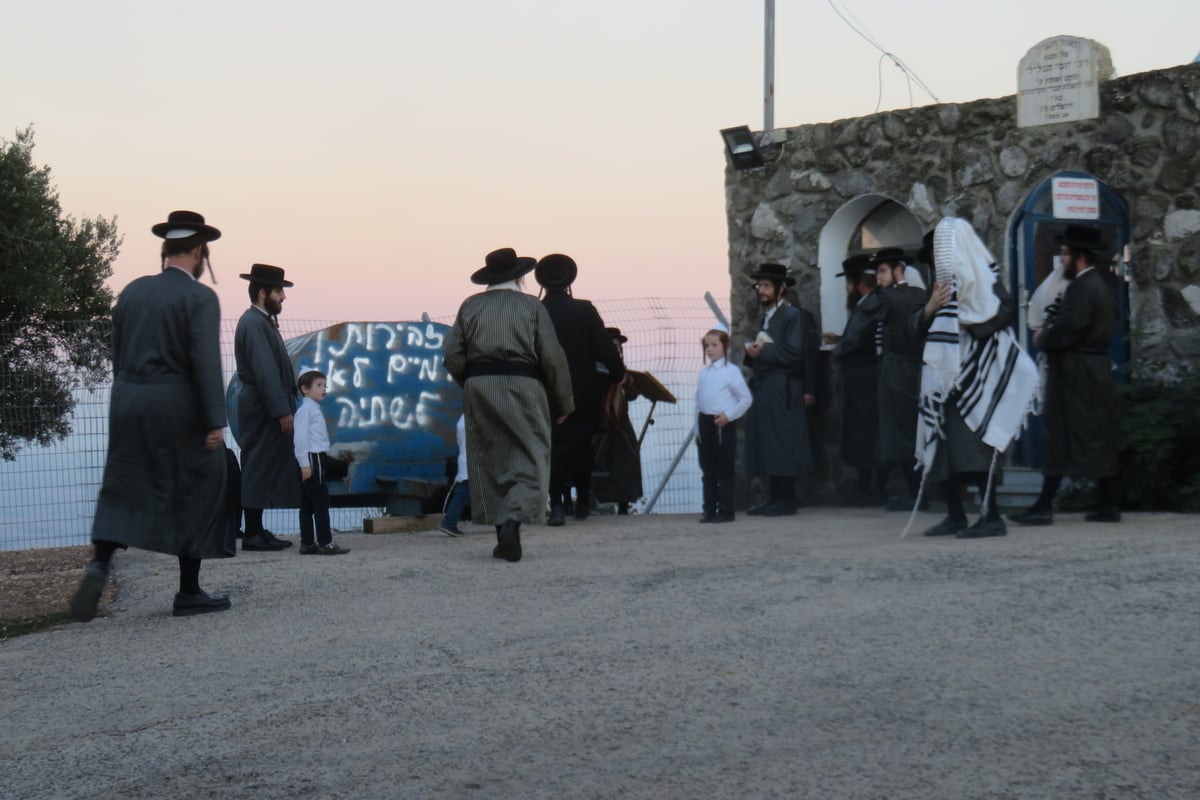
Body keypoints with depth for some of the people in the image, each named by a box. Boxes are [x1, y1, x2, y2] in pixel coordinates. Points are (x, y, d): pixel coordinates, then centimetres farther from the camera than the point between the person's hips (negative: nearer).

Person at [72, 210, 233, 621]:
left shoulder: (132, 291, 9)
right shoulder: (200, 297, -9)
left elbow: (118, 354, 14)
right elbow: (206, 361, -17)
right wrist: (215, 421, -17)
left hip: (128, 402, 5)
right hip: (178, 406, -5)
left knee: (123, 490, 11)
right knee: (196, 494, 6)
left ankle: (99, 562, -11)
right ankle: (189, 593, 9)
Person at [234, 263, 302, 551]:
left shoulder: (261, 321, 16)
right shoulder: (254, 324, -16)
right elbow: (265, 371, -22)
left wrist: (284, 408, 17)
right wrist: (282, 411, -23)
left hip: (266, 409, 10)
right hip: (262, 409, -10)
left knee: (261, 470, 12)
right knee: (259, 469, -7)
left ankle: (256, 531, 17)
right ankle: (253, 534, -3)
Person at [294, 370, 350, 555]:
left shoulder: (314, 409, 19)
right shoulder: (305, 409, -10)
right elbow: (300, 437, -16)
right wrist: (305, 464, -20)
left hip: (316, 459, 10)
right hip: (311, 458, -10)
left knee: (308, 503, 9)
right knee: (321, 501, -10)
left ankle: (307, 543, 12)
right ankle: (325, 543, -11)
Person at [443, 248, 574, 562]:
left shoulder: (471, 306, 10)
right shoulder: (532, 306, 4)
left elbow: (452, 354, 3)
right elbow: (553, 358, -2)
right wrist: (562, 403, 4)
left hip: (479, 387, 3)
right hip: (523, 384, -3)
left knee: (490, 461, 10)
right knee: (530, 457, -1)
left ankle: (503, 535, 11)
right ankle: (513, 522, -23)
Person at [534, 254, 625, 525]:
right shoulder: (584, 310, -7)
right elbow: (605, 347, -7)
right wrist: (618, 374, 6)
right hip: (584, 391, 1)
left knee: (554, 445, 3)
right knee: (582, 444, 16)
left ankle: (557, 505, -9)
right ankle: (583, 500, 23)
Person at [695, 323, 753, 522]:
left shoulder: (731, 371, -6)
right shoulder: (703, 373, 12)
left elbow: (746, 399, -7)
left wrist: (729, 415, -14)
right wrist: (698, 430, 13)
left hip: (723, 424, -6)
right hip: (705, 423, 6)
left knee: (724, 471, -2)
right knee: (708, 470, 9)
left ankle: (725, 511, 2)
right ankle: (709, 510, 14)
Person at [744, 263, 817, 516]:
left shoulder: (792, 316, -7)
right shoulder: (766, 316, 20)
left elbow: (794, 353, -17)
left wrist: (763, 351, -14)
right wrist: (753, 353, 5)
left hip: (782, 390, -9)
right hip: (763, 388, 9)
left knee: (782, 446, -7)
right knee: (766, 446, 8)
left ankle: (785, 501, -2)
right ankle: (774, 499, 14)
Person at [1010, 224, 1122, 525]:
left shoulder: (1082, 288, -17)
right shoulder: (1098, 284, 15)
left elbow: (1064, 331, -23)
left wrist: (1041, 339, -5)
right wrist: (1049, 329, 4)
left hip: (1075, 376, -10)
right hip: (1095, 372, 10)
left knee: (1061, 438, -8)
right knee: (1101, 439, 9)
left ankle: (1044, 506, -8)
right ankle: (1108, 504, 12)